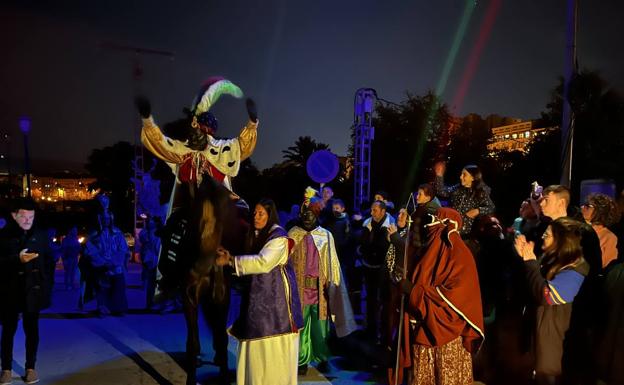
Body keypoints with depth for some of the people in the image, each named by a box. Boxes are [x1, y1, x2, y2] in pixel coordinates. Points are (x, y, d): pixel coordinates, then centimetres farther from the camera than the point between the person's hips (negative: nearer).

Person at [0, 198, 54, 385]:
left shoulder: (40, 235, 3)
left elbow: (49, 261, 7)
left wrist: (47, 285, 1)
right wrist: (17, 259, -23)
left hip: (33, 290, 1)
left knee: (32, 329, 8)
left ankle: (30, 368, 17)